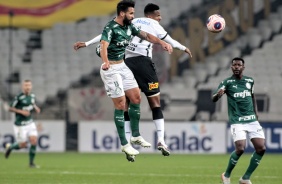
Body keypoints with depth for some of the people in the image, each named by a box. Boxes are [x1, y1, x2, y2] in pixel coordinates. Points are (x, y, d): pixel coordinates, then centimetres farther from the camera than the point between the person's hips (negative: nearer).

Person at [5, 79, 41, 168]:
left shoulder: (32, 96, 3)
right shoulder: (19, 97, -17)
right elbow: (10, 108, -12)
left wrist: (36, 108, 2)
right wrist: (21, 111, -23)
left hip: (30, 123, 5)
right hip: (20, 125, -5)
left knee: (34, 141, -8)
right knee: (23, 145, 0)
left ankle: (31, 162, 6)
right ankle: (9, 147, 32)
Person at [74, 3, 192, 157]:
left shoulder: (132, 23, 18)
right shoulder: (153, 25, 7)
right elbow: (169, 41, 18)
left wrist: (87, 44, 17)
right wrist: (184, 48, 36)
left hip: (127, 64, 4)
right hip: (143, 62, -4)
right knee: (155, 102, 1)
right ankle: (161, 140, -10)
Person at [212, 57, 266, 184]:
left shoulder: (250, 81, 9)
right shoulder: (227, 82, -4)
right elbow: (214, 99, -15)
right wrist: (218, 94, -38)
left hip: (252, 120, 5)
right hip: (237, 121, -5)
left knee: (261, 148, -6)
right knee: (240, 148, -21)